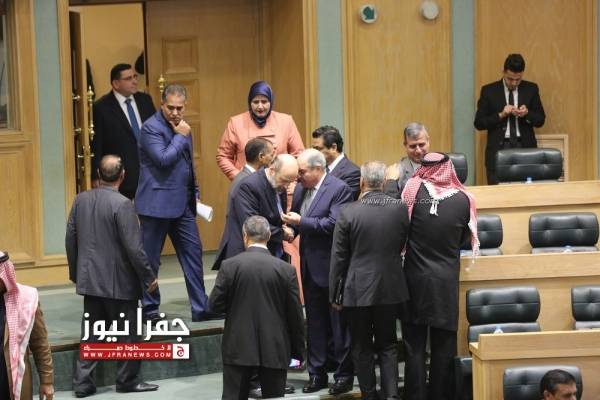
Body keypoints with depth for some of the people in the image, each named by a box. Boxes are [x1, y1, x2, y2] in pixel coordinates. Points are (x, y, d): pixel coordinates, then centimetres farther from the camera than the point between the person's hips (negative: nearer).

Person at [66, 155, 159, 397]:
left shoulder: (81, 200, 1)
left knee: (91, 332, 12)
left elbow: (70, 239, 8)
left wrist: (75, 272, 20)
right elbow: (133, 247, -18)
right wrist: (148, 277, -7)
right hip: (119, 282, -6)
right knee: (127, 332, 9)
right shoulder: (122, 204, -18)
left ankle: (83, 382, 12)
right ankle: (127, 380, 18)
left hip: (90, 280, 6)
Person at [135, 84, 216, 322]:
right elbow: (163, 160, -23)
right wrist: (181, 136, -15)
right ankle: (149, 308, 13)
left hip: (182, 203, 7)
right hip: (157, 202, -7)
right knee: (150, 258, 2)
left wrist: (194, 193, 19)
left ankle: (201, 308, 7)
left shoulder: (181, 127, 13)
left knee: (193, 253, 4)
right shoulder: (151, 127, -11)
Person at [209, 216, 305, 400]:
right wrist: (298, 350, 10)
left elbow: (215, 304, -3)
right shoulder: (286, 270, -6)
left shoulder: (229, 266, -8)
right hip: (275, 350, 0)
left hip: (238, 347, 0)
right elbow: (295, 315, -1)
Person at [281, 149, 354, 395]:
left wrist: (302, 222, -20)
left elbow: (334, 224, -22)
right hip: (310, 267, 7)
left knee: (339, 324, 2)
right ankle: (317, 373, 21)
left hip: (333, 268, -7)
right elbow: (296, 221, 17)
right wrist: (290, 225, -4)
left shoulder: (339, 189, -13)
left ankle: (344, 374, 11)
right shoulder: (300, 189, 10)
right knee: (315, 323, 13)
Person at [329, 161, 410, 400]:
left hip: (357, 290, -2)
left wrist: (334, 294, 1)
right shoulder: (400, 209, -6)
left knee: (362, 347, 11)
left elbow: (338, 258, -8)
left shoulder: (348, 213, -13)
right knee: (387, 344, 13)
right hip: (390, 288, 2)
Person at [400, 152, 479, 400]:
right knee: (443, 347, 10)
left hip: (415, 279, 0)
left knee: (414, 345, 7)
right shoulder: (463, 199, -6)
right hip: (447, 282, 0)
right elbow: (465, 239, 5)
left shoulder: (413, 190, -10)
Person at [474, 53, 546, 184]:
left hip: (524, 148, 1)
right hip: (498, 149, -1)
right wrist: (501, 115, -13)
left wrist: (527, 114, -11)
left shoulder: (531, 89, 8)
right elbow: (479, 123, 0)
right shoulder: (489, 91, 2)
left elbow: (540, 120, 10)